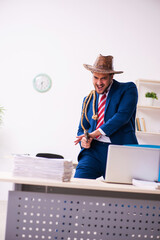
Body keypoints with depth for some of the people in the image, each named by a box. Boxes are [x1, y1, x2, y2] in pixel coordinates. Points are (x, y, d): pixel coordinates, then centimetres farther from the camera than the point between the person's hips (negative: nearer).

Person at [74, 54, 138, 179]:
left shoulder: (128, 89, 5)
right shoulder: (88, 100, 20)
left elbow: (122, 116, -10)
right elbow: (82, 129, 24)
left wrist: (94, 133, -12)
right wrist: (84, 140, -2)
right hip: (94, 151, 4)